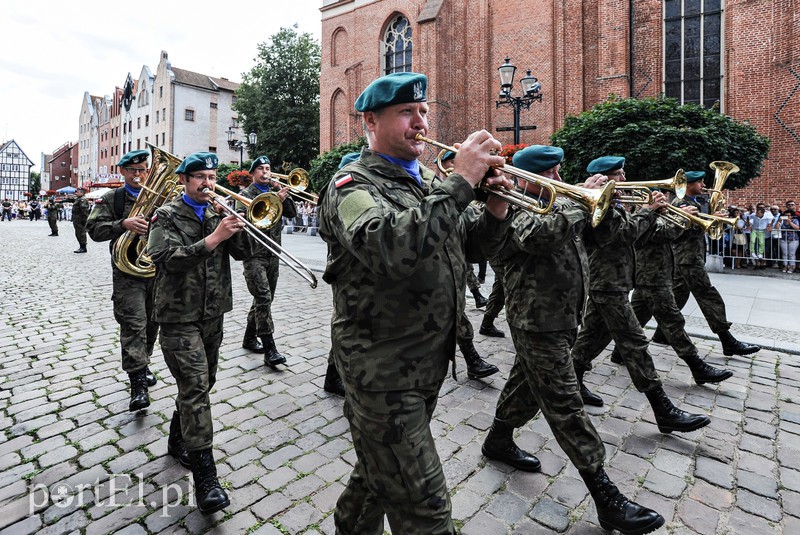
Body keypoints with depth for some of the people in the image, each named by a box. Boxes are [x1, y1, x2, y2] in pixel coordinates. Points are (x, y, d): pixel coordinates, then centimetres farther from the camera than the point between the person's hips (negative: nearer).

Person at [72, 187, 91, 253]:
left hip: (80, 221, -11)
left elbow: (84, 210, -23)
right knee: (78, 234, 15)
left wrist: (84, 219, -25)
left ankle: (83, 248, -3)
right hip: (77, 220, 11)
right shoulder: (77, 199, 19)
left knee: (81, 233, -8)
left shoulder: (82, 200, -15)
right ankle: (81, 247, 21)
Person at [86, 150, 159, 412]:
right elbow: (94, 229, -6)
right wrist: (123, 224, -23)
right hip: (128, 271, -3)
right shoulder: (111, 199, 4)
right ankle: (138, 383, -9)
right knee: (133, 323, -11)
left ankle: (142, 363, 35)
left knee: (151, 322, 13)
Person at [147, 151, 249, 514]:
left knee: (203, 383, 17)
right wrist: (213, 238, -28)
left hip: (213, 313, 6)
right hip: (180, 316, -6)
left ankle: (178, 437, 42)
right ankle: (205, 478, -4)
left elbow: (242, 252, 2)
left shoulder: (217, 213, 9)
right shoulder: (167, 216, -5)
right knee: (195, 387, -10)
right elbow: (167, 258, -21)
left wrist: (235, 229, -16)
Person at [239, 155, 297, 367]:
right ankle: (269, 349, -14)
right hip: (254, 253, -6)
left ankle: (249, 338, 29)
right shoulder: (247, 193, 0)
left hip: (273, 253, 6)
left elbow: (291, 213, 5)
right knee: (263, 298, -14)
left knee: (264, 299, 12)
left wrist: (283, 194, -8)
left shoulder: (276, 190, 15)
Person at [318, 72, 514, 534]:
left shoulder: (431, 183, 11)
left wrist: (495, 213, -6)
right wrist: (461, 182, -29)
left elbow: (471, 247, 13)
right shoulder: (353, 185, -13)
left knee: (382, 471, 27)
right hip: (383, 370, -8)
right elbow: (391, 249, -34)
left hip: (430, 364, 8)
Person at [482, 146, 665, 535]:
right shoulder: (515, 208, -13)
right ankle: (605, 496, 6)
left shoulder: (554, 204, 16)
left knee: (527, 386, 22)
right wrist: (581, 199, -23)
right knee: (565, 404, -3)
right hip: (538, 321, -10)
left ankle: (498, 440, 41)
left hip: (559, 317, 10)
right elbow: (539, 235, -34)